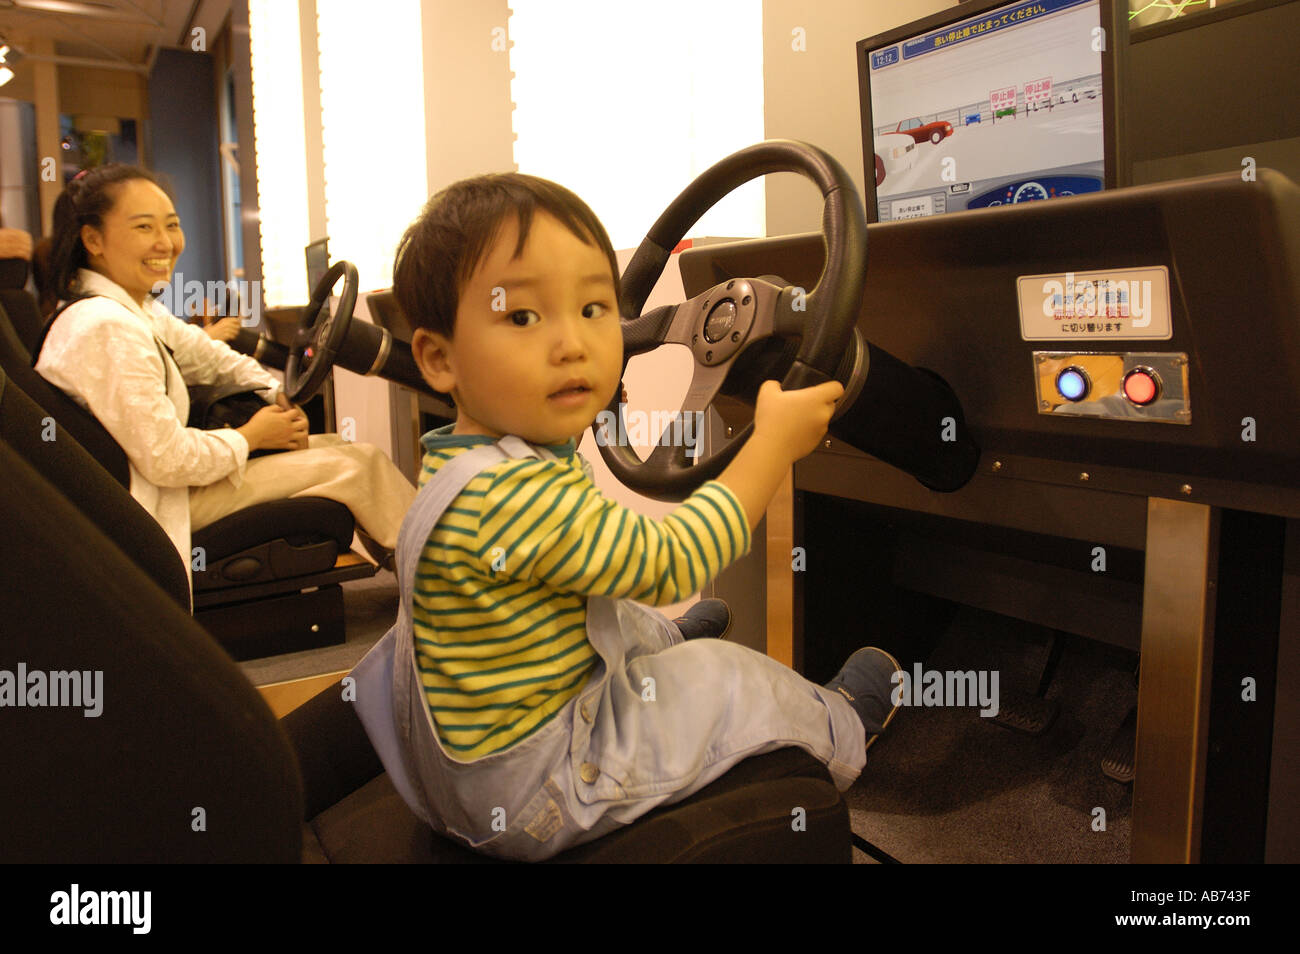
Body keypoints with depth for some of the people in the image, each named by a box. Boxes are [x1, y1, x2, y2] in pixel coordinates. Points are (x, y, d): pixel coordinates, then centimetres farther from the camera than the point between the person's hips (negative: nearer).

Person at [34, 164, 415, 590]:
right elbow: (167, 461, -28)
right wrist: (250, 436, -12)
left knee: (336, 445, 10)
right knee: (352, 466, -7)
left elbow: (212, 358, 19)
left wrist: (278, 395, 1)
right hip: (155, 504, -10)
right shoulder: (107, 329, -28)